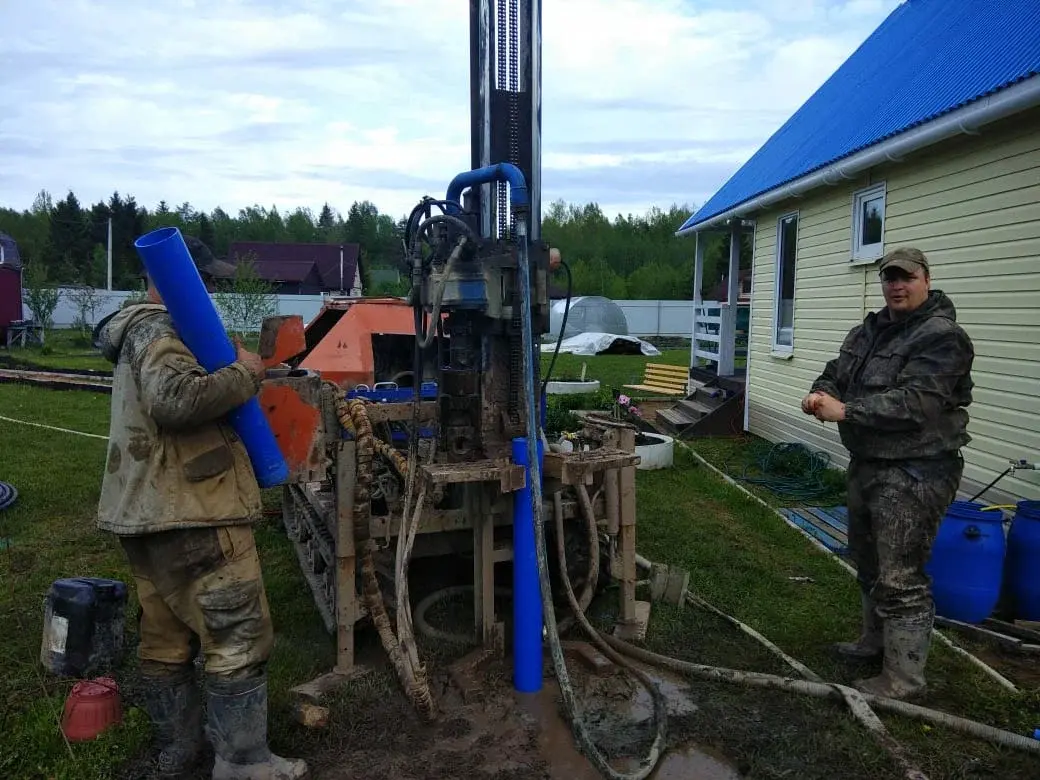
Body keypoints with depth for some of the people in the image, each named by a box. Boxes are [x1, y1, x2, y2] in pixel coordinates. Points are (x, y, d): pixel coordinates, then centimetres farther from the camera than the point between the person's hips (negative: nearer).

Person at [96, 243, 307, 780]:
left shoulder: (141, 330, 21)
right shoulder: (160, 329, -13)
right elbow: (175, 399, -31)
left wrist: (226, 367, 14)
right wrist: (242, 376, -18)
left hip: (146, 514, 11)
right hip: (192, 516, -11)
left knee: (166, 641, 17)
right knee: (239, 640, -2)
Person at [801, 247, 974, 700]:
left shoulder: (942, 337, -15)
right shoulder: (869, 330, 12)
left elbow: (915, 403, -26)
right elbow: (837, 372, 11)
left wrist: (844, 411, -26)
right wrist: (820, 393, -13)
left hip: (914, 472, -9)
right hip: (867, 463, 9)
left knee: (900, 578, -4)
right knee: (869, 562, 22)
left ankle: (903, 677, 9)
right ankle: (877, 641, 41)